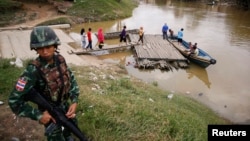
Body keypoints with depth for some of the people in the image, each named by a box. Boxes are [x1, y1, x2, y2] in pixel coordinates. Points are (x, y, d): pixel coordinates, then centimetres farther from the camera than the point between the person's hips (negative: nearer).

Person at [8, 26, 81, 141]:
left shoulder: (60, 59, -15)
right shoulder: (33, 70, -30)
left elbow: (71, 79, -1)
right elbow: (14, 101, -25)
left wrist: (74, 101, -11)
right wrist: (38, 115, -23)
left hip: (65, 104, 5)